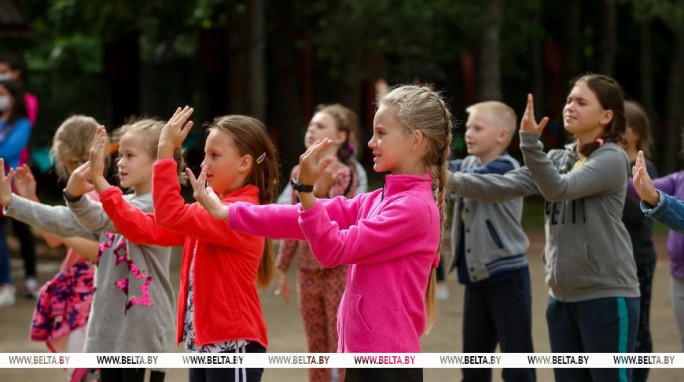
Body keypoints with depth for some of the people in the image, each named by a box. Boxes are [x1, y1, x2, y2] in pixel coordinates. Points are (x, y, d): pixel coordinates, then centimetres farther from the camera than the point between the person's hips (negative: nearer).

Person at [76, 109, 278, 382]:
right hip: (203, 345, 10)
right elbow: (147, 229, 8)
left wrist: (166, 152, -26)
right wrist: (100, 182, 4)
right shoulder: (209, 211, 15)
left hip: (233, 346, -10)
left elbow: (172, 216, -28)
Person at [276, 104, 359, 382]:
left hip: (338, 272, -7)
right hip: (308, 273, 7)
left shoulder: (344, 175, -12)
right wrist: (282, 270, 15)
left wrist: (321, 189, -45)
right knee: (316, 353, 13)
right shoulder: (299, 173, 6)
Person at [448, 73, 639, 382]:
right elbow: (506, 185, 2)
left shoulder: (612, 159, -10)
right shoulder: (558, 159, 12)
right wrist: (454, 182, -10)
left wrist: (530, 142, -35)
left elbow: (558, 189, -24)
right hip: (562, 296, 7)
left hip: (607, 295, -7)